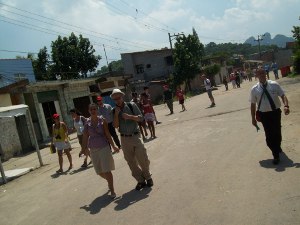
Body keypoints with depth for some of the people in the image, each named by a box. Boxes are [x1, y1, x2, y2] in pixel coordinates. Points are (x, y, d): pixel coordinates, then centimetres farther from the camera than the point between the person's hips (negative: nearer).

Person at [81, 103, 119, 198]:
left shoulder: (102, 120, -5)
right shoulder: (87, 122, 0)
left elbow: (107, 134, -2)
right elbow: (85, 137, 1)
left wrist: (113, 146, 0)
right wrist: (84, 148, -2)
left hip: (104, 147, -3)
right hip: (93, 149, 3)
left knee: (106, 170, -6)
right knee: (99, 172, 13)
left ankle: (112, 190, 7)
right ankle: (109, 181, 43)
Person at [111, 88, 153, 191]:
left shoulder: (131, 105, -2)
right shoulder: (114, 111, 3)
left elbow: (140, 118, -5)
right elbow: (116, 125, -5)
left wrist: (129, 116, -19)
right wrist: (116, 114, -16)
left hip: (136, 136, -2)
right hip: (125, 139, 2)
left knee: (142, 159, 1)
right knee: (131, 162, 8)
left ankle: (148, 177, 25)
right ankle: (140, 181, 22)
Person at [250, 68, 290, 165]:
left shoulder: (274, 84, -4)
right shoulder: (254, 89, -5)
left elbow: (283, 95, -4)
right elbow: (253, 104, 0)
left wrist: (286, 106, -23)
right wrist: (253, 118, 0)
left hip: (275, 112, 1)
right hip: (264, 114, -1)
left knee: (277, 132, 14)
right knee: (269, 135, -1)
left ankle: (278, 147, 46)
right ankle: (276, 155, 15)